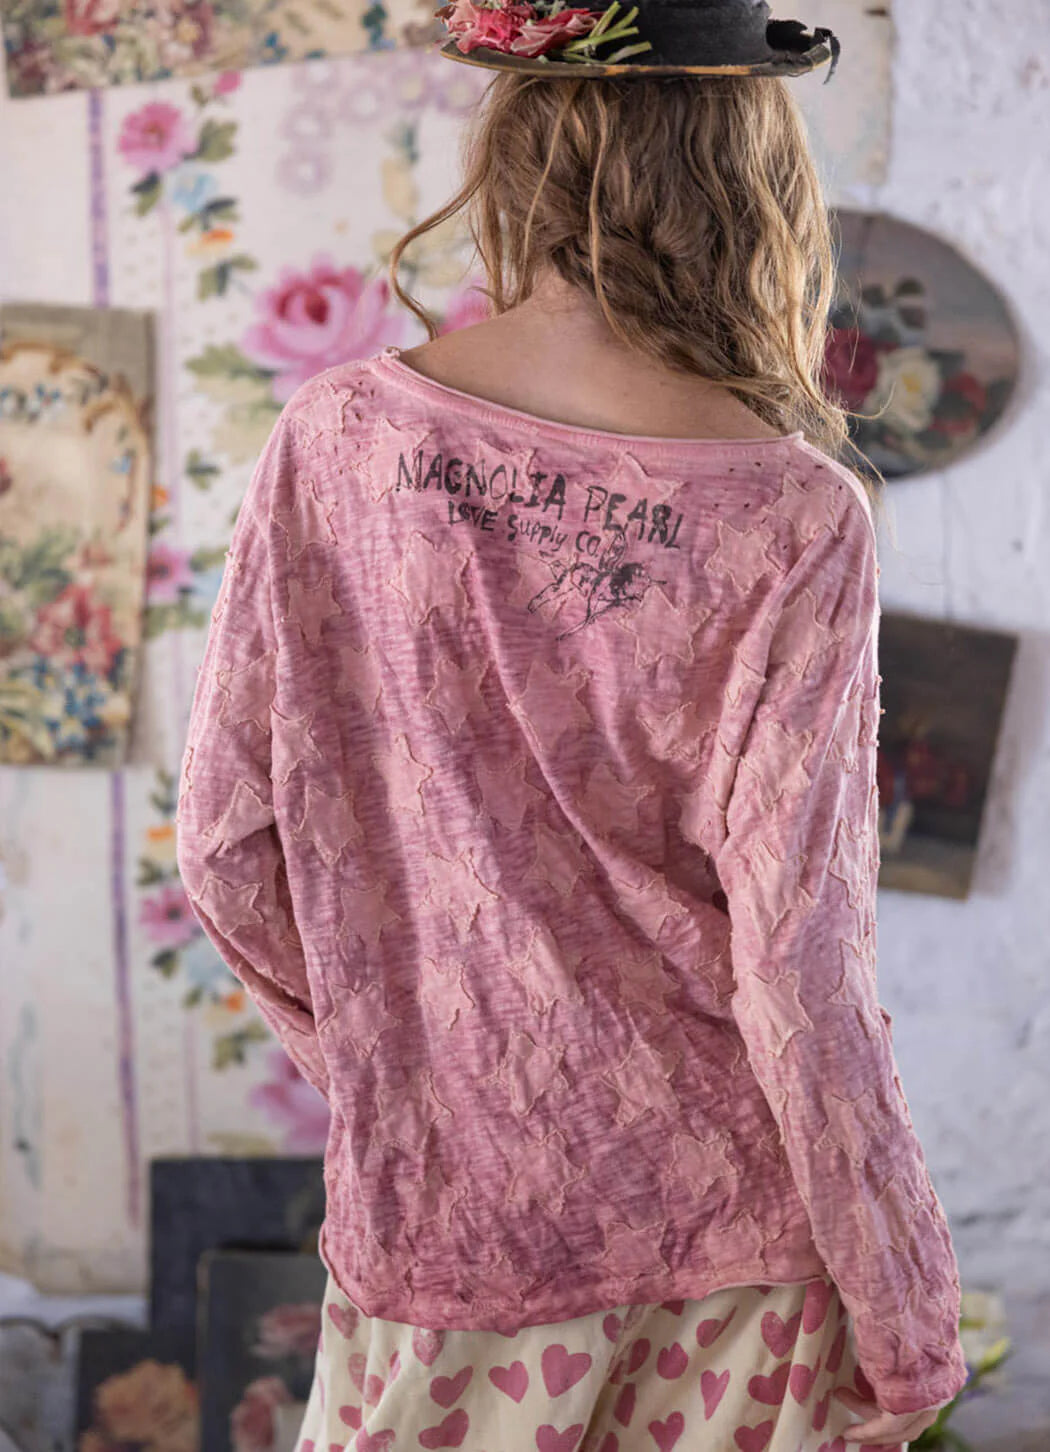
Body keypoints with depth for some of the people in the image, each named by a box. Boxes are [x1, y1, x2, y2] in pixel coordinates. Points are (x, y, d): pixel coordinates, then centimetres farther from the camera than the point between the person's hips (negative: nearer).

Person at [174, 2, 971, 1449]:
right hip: (725, 1217, -1)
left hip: (439, 1204, 2)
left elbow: (228, 844, -4)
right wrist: (909, 1325, -4)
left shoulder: (338, 437, -11)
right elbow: (799, 968, -17)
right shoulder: (792, 522, -19)